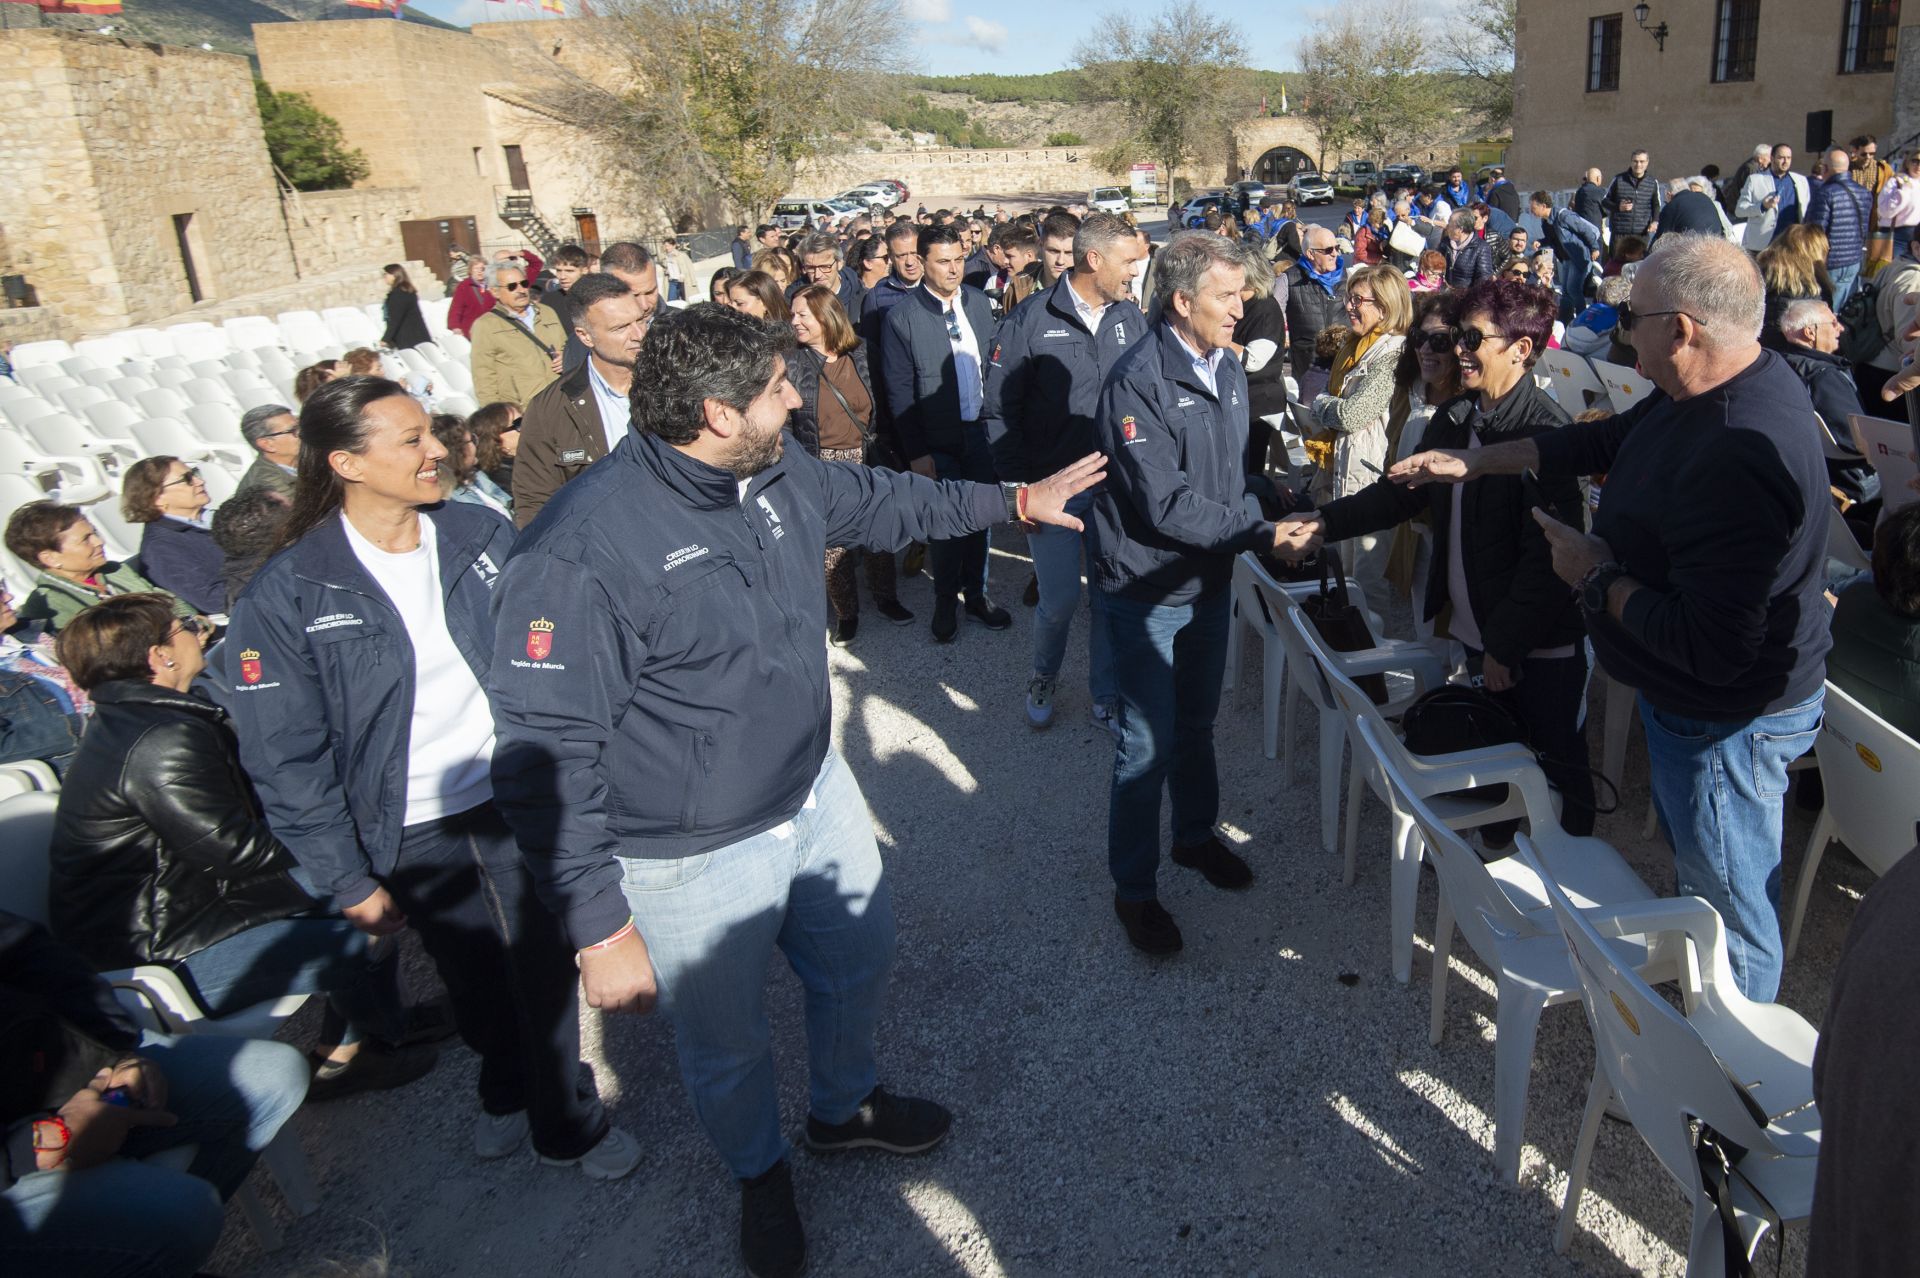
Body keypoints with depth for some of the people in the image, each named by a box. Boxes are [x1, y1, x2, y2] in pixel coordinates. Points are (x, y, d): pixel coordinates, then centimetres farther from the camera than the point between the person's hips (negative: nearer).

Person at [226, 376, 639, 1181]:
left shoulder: (482, 536, -5)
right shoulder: (287, 594, -13)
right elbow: (288, 760, -9)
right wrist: (348, 881, -8)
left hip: (515, 803, 2)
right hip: (414, 838, -2)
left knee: (546, 972, 12)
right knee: (475, 983, 18)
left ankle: (567, 1122, 38)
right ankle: (507, 1090, 48)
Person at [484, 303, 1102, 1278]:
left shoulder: (780, 474, -6)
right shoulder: (578, 555, -30)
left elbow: (880, 500, 15)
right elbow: (546, 760, -27)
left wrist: (1011, 500, 21)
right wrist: (601, 929, -25)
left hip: (817, 794, 7)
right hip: (697, 862, -7)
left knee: (859, 964, 27)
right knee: (726, 1045, 18)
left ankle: (845, 1108, 58)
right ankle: (759, 1173, 52)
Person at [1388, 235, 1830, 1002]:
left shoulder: (1739, 459, -36)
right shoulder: (1716, 388, -4)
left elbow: (1713, 647, -36)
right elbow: (1604, 442, 14)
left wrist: (1600, 578, -21)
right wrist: (1472, 462, 12)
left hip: (1726, 721, -10)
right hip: (1688, 696, 11)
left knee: (1728, 902, 9)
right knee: (1694, 867, 29)